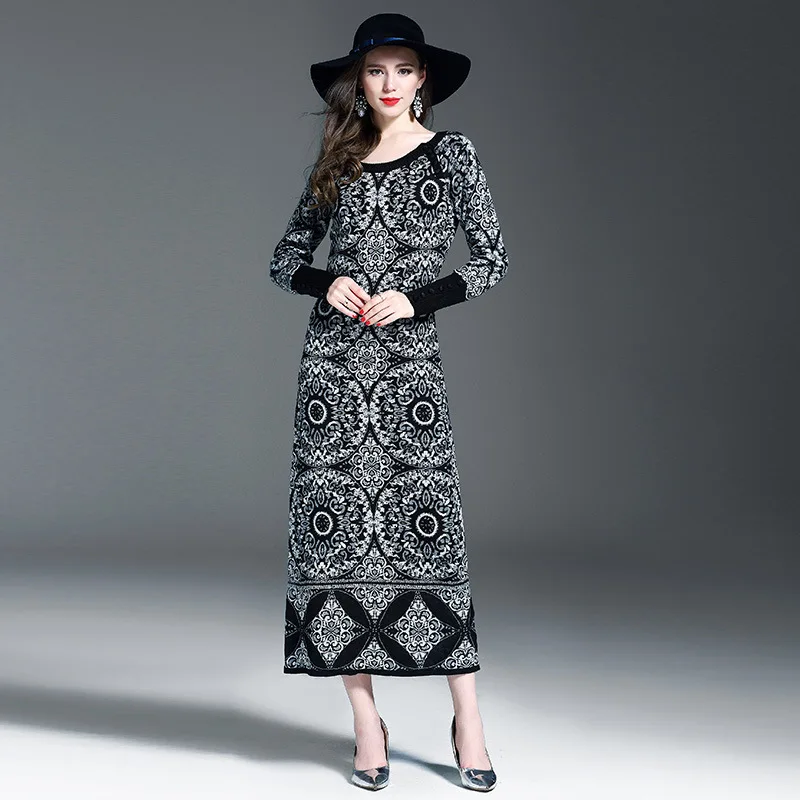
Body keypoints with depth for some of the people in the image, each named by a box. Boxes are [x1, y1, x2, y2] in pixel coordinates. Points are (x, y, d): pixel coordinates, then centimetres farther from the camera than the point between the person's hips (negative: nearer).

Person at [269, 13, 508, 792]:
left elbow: (492, 259, 2)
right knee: (334, 530, 0)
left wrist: (416, 300, -10)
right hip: (331, 361, 3)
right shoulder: (337, 163, 13)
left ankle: (467, 720, 4)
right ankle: (366, 720, 9)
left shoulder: (451, 153, 5)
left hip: (409, 361, -3)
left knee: (429, 533, -6)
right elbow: (285, 258, 16)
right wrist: (327, 284, -4)